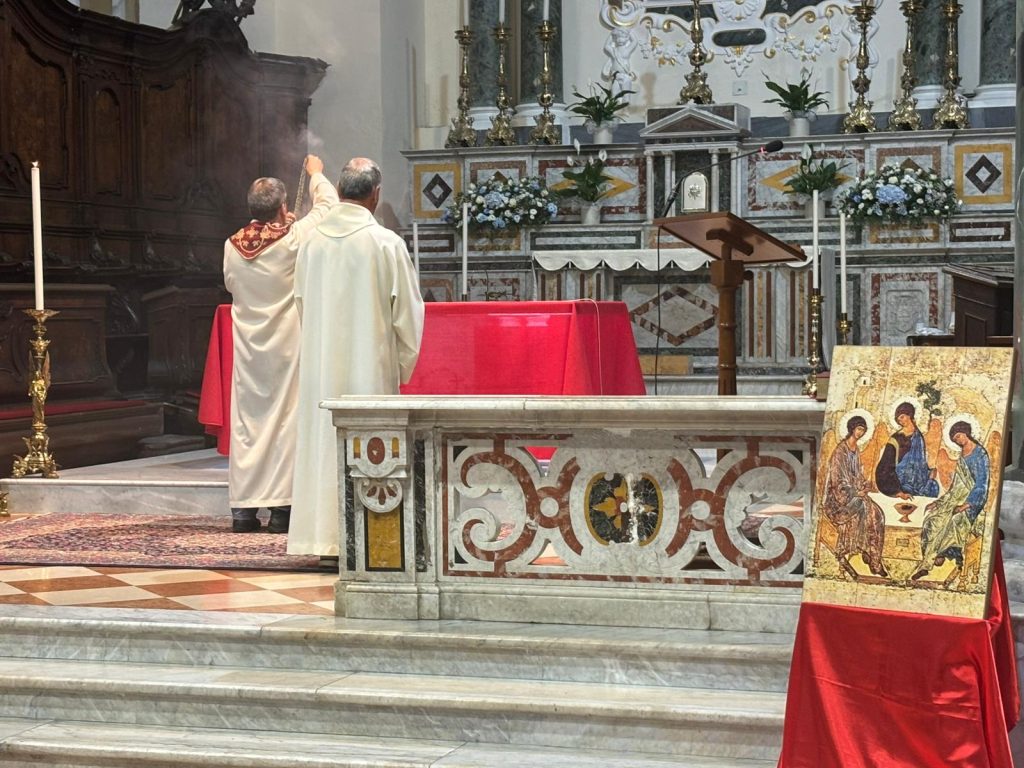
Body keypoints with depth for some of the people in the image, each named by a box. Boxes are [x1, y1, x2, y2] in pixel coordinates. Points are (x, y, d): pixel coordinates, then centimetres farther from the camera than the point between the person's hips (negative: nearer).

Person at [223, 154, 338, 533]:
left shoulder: (233, 246, -1)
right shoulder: (294, 238, -11)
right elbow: (327, 205, 4)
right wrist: (316, 173, 22)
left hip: (248, 347, 4)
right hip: (288, 345, -3)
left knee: (247, 418, 8)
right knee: (286, 417, 0)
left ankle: (243, 506, 8)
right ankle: (281, 506, -1)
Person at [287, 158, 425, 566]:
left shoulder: (312, 241, 3)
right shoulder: (386, 243, -10)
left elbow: (302, 301, 11)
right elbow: (407, 310, -6)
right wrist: (403, 363, 6)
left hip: (320, 364, 4)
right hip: (370, 364, -4)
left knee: (324, 443, 9)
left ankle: (327, 541, 11)